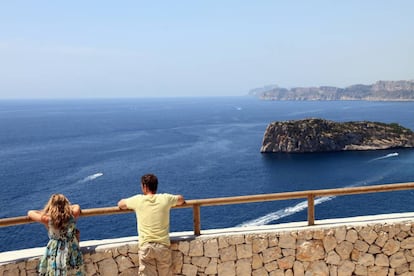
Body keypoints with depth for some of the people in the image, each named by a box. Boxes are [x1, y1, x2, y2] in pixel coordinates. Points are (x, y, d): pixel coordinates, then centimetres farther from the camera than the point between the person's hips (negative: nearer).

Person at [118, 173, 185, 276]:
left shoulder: (138, 200, 0)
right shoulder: (165, 198, 2)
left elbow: (120, 204, 19)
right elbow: (181, 200, 22)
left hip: (145, 246, -1)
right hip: (163, 245, 1)